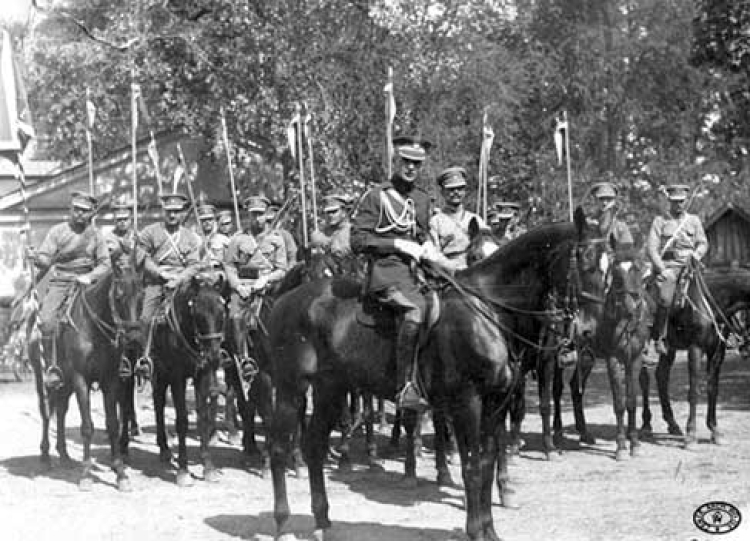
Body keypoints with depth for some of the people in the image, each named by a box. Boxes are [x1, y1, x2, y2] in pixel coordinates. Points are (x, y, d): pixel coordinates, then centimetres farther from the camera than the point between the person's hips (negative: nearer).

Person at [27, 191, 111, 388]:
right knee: (46, 320, -25)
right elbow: (46, 260, -3)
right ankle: (52, 368, -18)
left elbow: (105, 264, 5)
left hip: (86, 284, 1)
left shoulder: (96, 235, 8)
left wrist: (90, 276, -13)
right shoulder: (57, 231, 4)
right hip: (59, 283, -1)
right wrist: (37, 259, -26)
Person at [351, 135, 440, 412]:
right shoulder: (376, 196, 1)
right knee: (416, 308, -35)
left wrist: (427, 248, 10)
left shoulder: (423, 200, 21)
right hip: (386, 272, -7)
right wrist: (397, 244, -12)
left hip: (415, 271, 7)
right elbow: (358, 241, -4)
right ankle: (406, 387, -35)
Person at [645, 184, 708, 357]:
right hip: (666, 266, -3)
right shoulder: (660, 221, 6)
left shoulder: (694, 220, 16)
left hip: (689, 265, 4)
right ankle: (659, 337, -13)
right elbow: (651, 248, -2)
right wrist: (662, 269, -13)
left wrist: (697, 253, -6)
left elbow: (703, 243, 17)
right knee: (665, 299, -25)